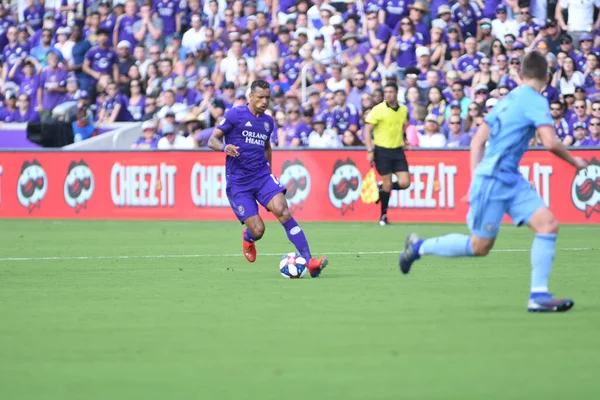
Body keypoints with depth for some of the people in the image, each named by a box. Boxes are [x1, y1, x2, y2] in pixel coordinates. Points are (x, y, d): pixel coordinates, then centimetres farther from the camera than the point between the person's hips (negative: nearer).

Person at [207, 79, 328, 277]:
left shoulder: (268, 122, 13)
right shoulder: (234, 115, -4)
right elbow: (212, 140, -5)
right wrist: (224, 147, -27)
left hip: (262, 176, 4)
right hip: (238, 183, -4)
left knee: (282, 211, -23)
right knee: (257, 230, -10)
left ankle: (309, 261, -27)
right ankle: (247, 239, 32)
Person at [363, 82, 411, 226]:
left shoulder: (404, 110, 6)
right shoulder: (378, 110, -8)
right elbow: (367, 130, -7)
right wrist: (370, 151, -13)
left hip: (398, 151, 4)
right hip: (382, 151, -4)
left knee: (404, 183, -7)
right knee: (387, 184, -4)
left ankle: (381, 189, 22)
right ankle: (383, 215, 13)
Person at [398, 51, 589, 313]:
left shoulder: (508, 100, 14)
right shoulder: (535, 100, -12)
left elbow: (477, 141, 16)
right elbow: (550, 142, -22)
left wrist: (476, 180, 17)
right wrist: (574, 161, -4)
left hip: (511, 180, 9)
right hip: (493, 180, -9)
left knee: (548, 224, -5)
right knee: (479, 247, 2)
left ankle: (539, 296, -9)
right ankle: (419, 247, 20)